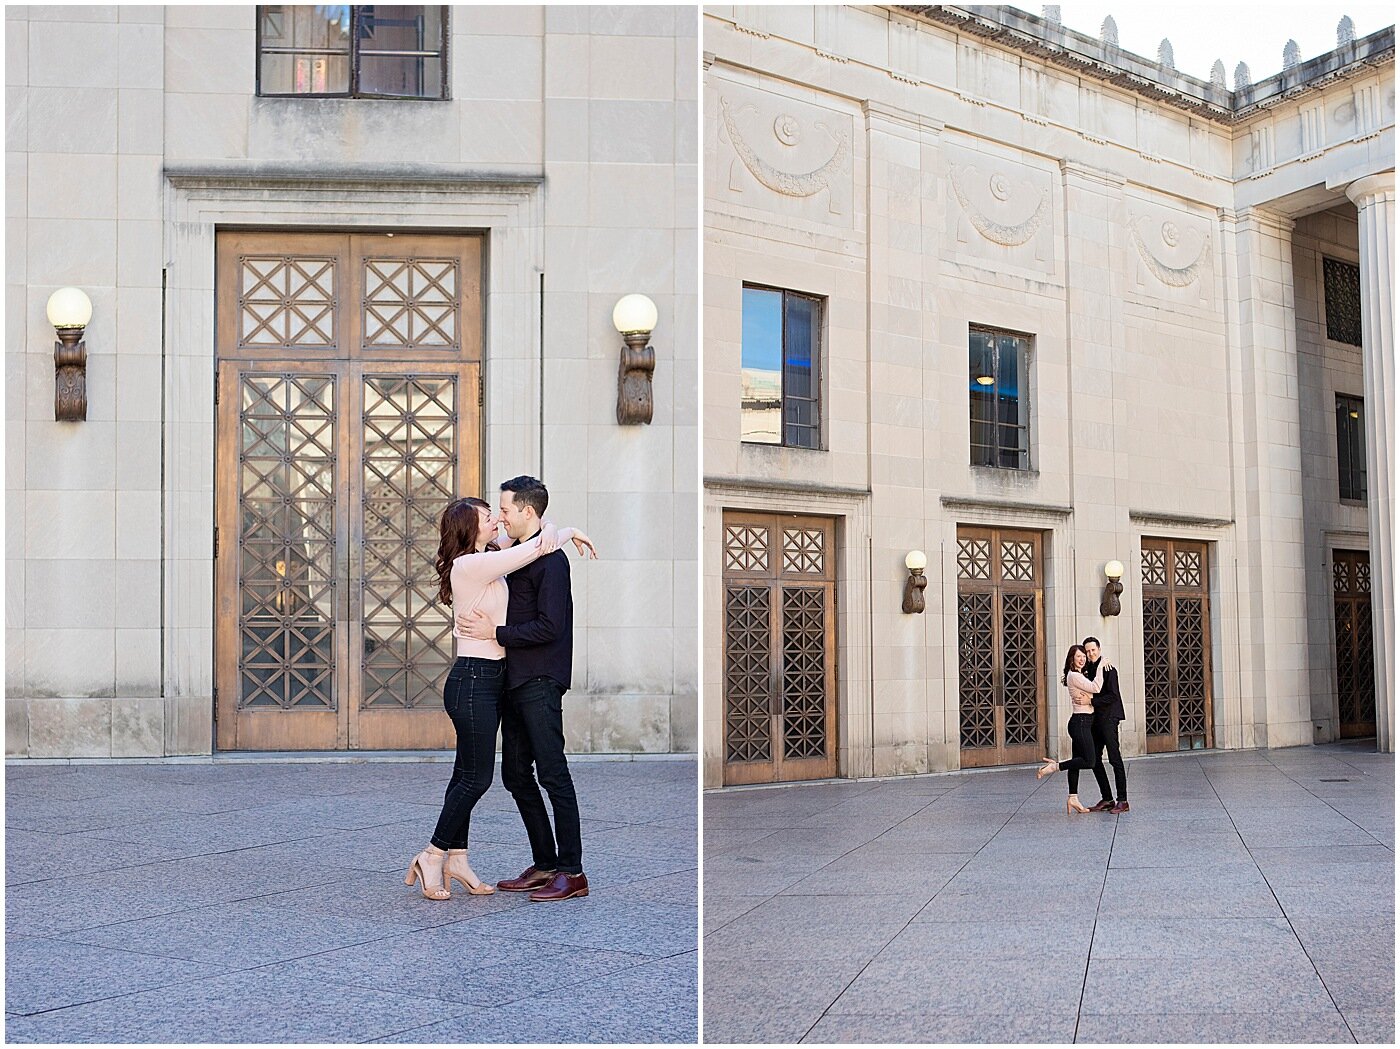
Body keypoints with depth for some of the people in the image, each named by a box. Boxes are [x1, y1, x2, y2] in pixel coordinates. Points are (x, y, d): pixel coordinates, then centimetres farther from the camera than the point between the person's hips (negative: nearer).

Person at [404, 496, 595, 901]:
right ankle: (432, 857, 5)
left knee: (468, 775, 12)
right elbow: (536, 548, -19)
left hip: (487, 680, 10)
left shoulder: (487, 560, 13)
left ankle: (456, 859, 18)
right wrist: (570, 533, -2)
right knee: (476, 776, -4)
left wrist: (550, 530, 6)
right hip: (473, 679, -10)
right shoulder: (469, 565, -16)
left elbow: (531, 541, 28)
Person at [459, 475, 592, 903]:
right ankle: (545, 864, 19)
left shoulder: (550, 559, -13)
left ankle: (572, 872, -1)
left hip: (540, 682, -10)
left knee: (552, 773, -7)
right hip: (515, 680, 10)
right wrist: (480, 623, 10)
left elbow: (549, 627, -20)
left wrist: (495, 633, -16)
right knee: (516, 774, 11)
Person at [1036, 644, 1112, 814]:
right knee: (1088, 761, -14)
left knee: (1079, 759, 9)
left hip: (1082, 723, 10)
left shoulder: (1079, 675, 17)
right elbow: (1096, 688, -21)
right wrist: (1100, 667, -14)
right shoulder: (1074, 676, -13)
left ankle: (1073, 799, 10)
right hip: (1080, 721, -10)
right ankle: (1053, 766, -9)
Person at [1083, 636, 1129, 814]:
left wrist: (1091, 701, -20)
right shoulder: (1087, 669, 12)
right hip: (1094, 719, 8)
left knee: (1114, 758, -8)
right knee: (1094, 759, 8)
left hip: (1108, 717, -8)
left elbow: (1113, 696, -17)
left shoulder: (1109, 669, -10)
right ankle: (1107, 799, 15)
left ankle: (1122, 801, -5)